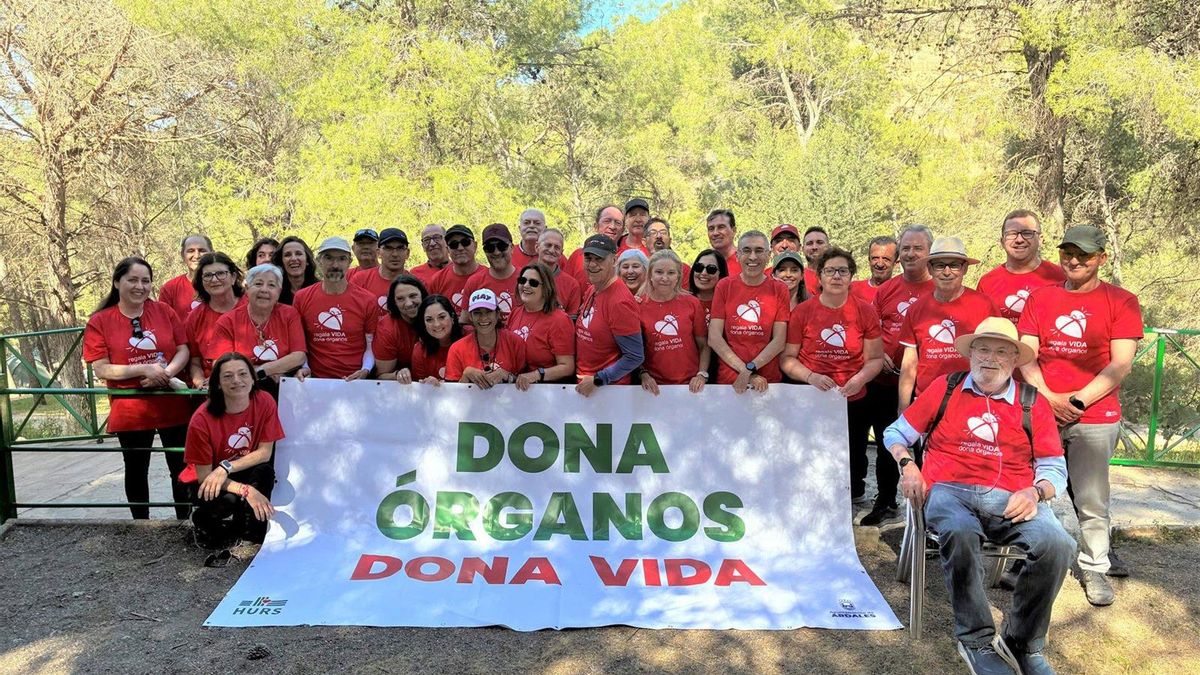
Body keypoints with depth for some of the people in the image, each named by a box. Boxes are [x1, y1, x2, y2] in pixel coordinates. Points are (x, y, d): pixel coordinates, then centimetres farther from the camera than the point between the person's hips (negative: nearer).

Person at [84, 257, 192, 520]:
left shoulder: (164, 311, 1)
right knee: (136, 470, 14)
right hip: (130, 411, -1)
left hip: (173, 407, 1)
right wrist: (145, 369, -20)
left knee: (182, 468, 9)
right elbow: (101, 369, -9)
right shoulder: (99, 321, -5)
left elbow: (183, 350, 1)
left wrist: (166, 373, -18)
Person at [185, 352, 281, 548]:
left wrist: (226, 468, -27)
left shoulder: (265, 402, -17)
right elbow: (204, 476, -19)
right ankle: (203, 519, 0)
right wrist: (247, 491, -32)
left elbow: (265, 453, -12)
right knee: (229, 501, -35)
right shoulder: (202, 420, -24)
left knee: (265, 471, -31)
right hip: (210, 485, -2)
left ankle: (254, 529, -12)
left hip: (249, 475, 3)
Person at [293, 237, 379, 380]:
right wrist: (303, 366, -2)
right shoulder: (302, 298, 8)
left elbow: (371, 345, 7)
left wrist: (365, 370, -9)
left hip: (355, 381, -1)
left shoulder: (368, 301, 3)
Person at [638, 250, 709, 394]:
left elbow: (704, 345, 3)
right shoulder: (639, 305, -3)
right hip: (655, 386, -1)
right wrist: (643, 374, -11)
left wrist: (702, 374, -8)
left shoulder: (692, 303, 0)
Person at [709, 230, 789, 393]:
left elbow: (779, 341, -4)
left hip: (769, 381, 0)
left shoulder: (779, 289, 1)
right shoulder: (724, 286, 0)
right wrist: (748, 373, -13)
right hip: (728, 380, 0)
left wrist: (750, 369, -16)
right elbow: (714, 338, -6)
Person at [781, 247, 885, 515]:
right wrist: (811, 377, -15)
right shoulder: (803, 311, 0)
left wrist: (860, 378, -13)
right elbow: (787, 358, 1)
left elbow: (875, 358, 6)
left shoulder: (865, 312, 2)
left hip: (854, 401, 1)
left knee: (853, 466, 8)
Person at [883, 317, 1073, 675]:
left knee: (1058, 545, -29)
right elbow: (896, 433, 20)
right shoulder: (944, 389, 14)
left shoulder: (1033, 403, 15)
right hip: (949, 492, -2)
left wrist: (1035, 492, -8)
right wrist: (906, 465, 0)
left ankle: (1022, 643, -8)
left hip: (1010, 499, 2)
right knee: (960, 535, -38)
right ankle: (978, 641, -18)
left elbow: (1054, 469, 14)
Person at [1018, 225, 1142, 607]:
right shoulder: (1040, 298, 10)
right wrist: (1049, 398, -10)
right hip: (1042, 413, 2)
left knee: (1091, 501, 0)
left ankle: (1095, 570, 16)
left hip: (1096, 417, -2)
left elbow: (1120, 365, -5)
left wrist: (1078, 401, -13)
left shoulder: (1121, 302, 2)